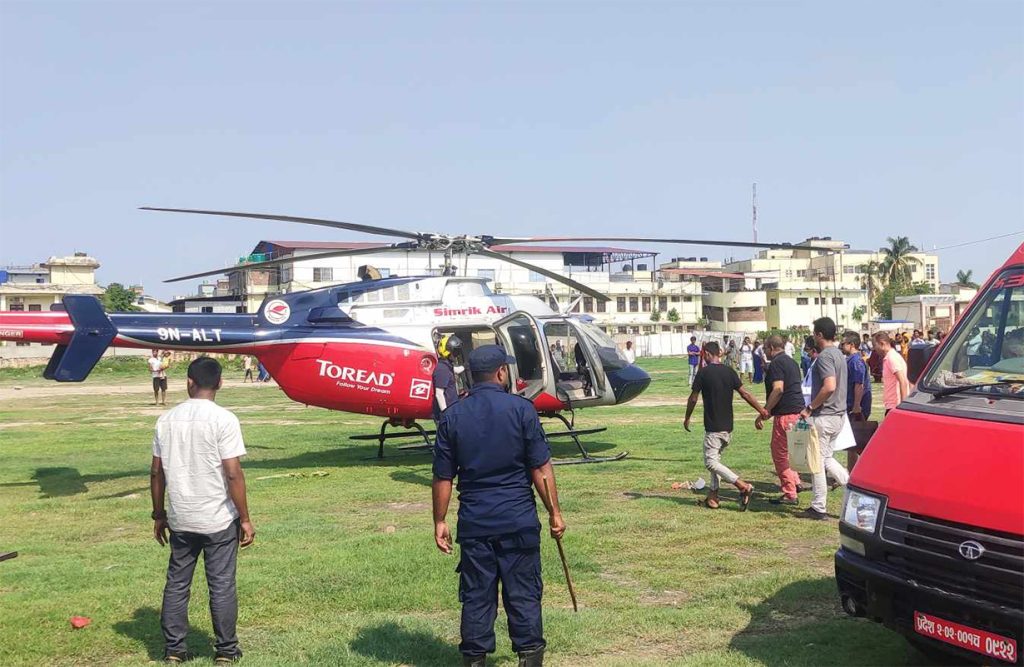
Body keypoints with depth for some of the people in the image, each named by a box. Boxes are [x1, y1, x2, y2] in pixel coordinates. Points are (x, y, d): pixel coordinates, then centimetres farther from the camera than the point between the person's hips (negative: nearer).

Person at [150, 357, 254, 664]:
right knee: (222, 587, 7)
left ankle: (174, 650, 22)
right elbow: (233, 474, -16)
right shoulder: (223, 420, -13)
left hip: (180, 521, 4)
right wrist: (245, 519, -7)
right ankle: (226, 651, 16)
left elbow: (156, 472, 6)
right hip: (219, 521, -4)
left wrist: (159, 515, 16)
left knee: (176, 585, 15)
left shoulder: (167, 419, 2)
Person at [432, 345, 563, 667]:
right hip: (518, 520, -2)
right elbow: (541, 468, -7)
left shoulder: (452, 416, 1)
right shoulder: (521, 409, -7)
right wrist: (554, 512, 1)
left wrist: (439, 522, 11)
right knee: (523, 592, 7)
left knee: (476, 595, 10)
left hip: (474, 522, 2)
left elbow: (442, 477, 3)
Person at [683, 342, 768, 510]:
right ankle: (713, 495, 18)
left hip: (713, 427, -7)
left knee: (711, 462, -5)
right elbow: (745, 394, -2)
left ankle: (743, 486, -17)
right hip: (728, 427, 7)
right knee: (716, 458, 19)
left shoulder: (703, 372, -10)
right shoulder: (729, 371, 4)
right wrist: (762, 410, 2)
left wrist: (687, 418, 9)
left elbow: (693, 398, -5)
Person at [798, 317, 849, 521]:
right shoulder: (839, 354, 13)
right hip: (839, 413, 9)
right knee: (826, 458, 19)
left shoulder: (824, 356, -17)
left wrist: (810, 408, -19)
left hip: (824, 416, -9)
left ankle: (819, 508, 8)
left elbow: (829, 386, -29)